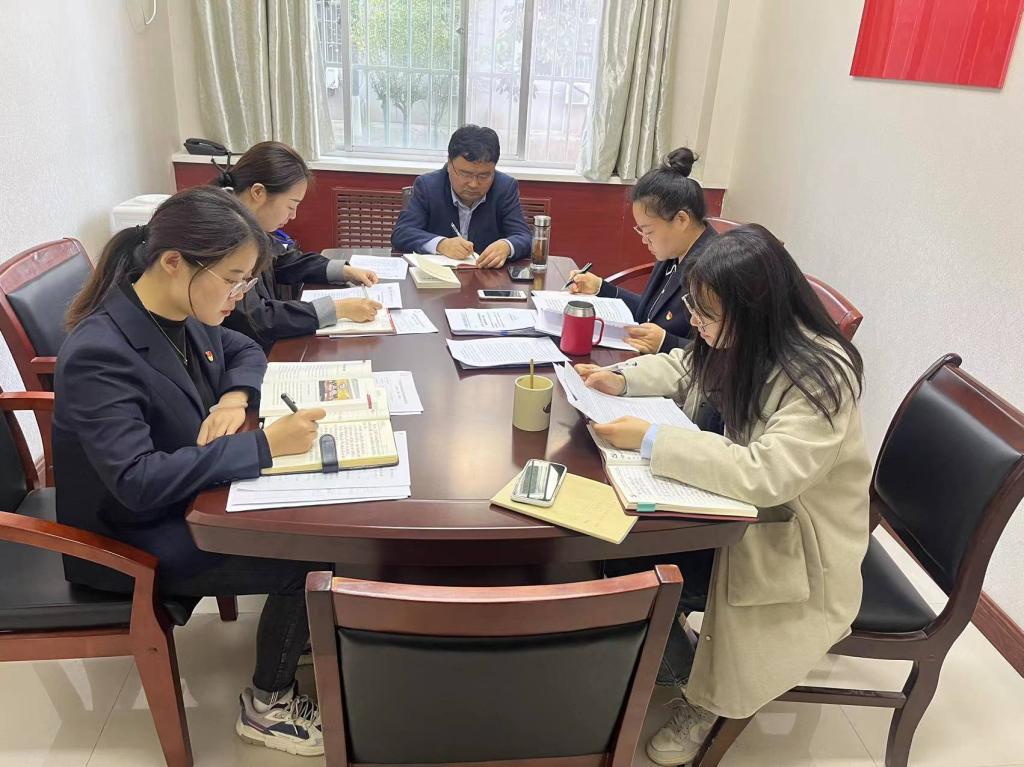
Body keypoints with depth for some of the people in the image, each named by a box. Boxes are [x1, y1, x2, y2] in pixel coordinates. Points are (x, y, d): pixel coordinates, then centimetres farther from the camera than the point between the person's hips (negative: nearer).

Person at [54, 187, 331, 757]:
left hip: (188, 491, 8)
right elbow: (136, 481, -35)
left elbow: (245, 351, 12)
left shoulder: (184, 312, -6)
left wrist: (235, 396, -11)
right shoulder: (100, 353, -31)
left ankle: (310, 640, 24)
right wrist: (263, 445, -38)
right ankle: (267, 705, 12)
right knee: (309, 561, -14)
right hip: (132, 539, -8)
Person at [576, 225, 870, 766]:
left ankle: (702, 697, 9)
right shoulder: (731, 337, -8)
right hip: (731, 498, 7)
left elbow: (766, 474, -38)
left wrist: (652, 440, -37)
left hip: (794, 539, -6)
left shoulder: (819, 377, -29)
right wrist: (622, 381, -8)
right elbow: (681, 368, 12)